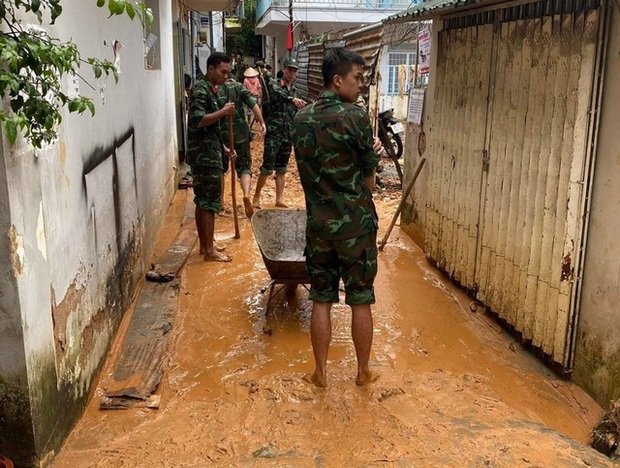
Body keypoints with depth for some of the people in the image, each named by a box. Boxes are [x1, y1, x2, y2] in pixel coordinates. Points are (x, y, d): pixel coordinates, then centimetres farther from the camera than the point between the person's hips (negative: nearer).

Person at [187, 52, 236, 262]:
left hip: (208, 153, 10)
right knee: (210, 201, -6)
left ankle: (204, 244, 21)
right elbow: (197, 121, -26)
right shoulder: (200, 89, -13)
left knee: (203, 200, 13)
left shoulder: (210, 89, 17)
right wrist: (224, 111, -22)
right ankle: (209, 250, 0)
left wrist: (223, 148, 21)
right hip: (204, 155, -10)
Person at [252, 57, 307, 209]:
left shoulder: (294, 92, 15)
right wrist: (293, 99, -43)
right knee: (267, 167, -7)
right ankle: (256, 197, 6)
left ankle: (279, 199, 14)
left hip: (288, 134, 6)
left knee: (282, 168, 10)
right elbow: (278, 95, -28)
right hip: (274, 133, -6)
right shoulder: (273, 84, -3)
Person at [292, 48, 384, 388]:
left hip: (318, 224, 5)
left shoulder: (301, 119, 4)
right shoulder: (355, 117, -14)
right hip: (356, 225, -4)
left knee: (321, 300, 12)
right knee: (361, 302, 9)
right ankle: (363, 372, 24)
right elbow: (369, 179, -6)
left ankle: (320, 372, 22)